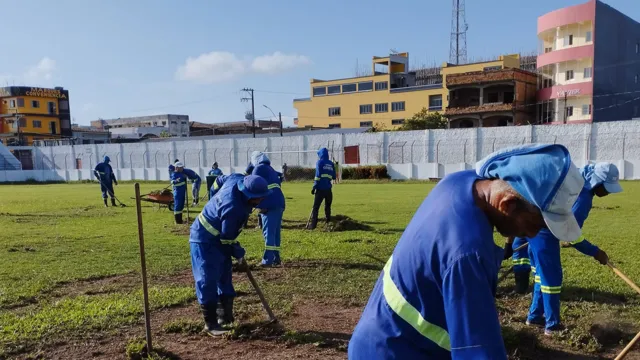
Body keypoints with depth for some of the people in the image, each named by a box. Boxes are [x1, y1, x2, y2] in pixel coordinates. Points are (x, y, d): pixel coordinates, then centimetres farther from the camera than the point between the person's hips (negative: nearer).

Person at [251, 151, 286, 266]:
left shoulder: (259, 168, 1)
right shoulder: (271, 169, 26)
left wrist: (258, 206, -7)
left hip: (270, 205, -8)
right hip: (279, 203, 8)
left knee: (269, 233, -8)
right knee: (275, 232, 13)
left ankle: (268, 260, -10)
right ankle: (276, 258, 17)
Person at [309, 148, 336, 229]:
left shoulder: (320, 162, -1)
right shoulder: (331, 163, 12)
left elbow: (318, 175, -9)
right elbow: (333, 177, 13)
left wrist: (314, 187, -8)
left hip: (320, 188, -4)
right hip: (328, 189, 5)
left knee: (316, 207, -3)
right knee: (328, 206, 18)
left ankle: (313, 224, -9)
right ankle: (328, 222, 22)